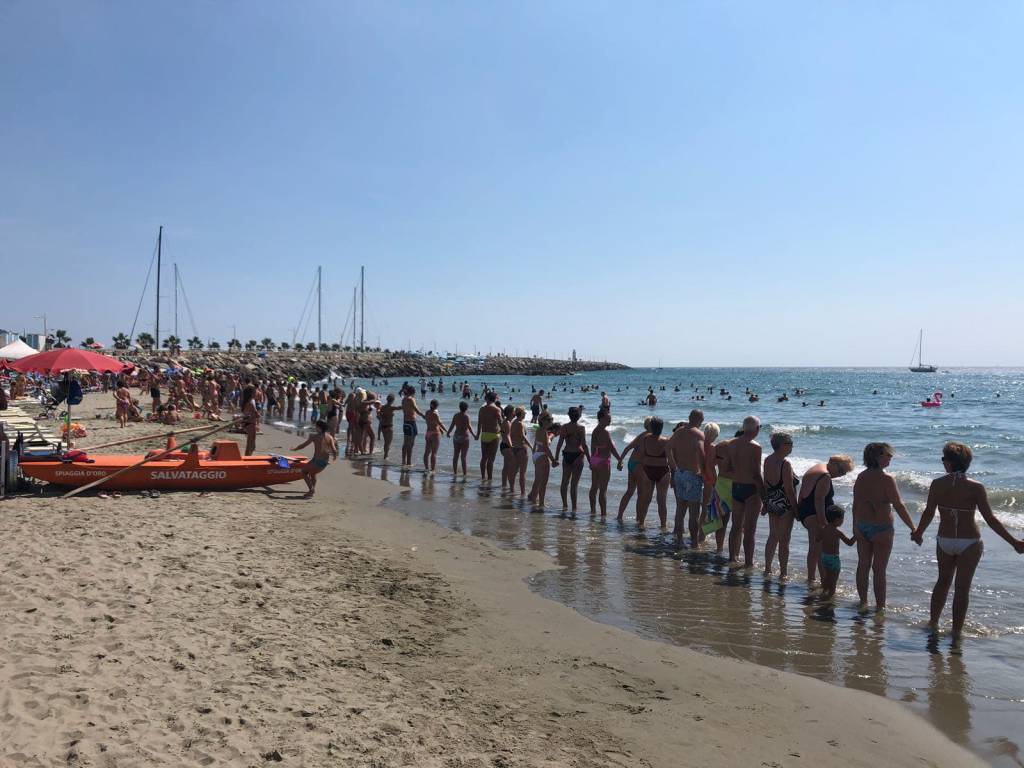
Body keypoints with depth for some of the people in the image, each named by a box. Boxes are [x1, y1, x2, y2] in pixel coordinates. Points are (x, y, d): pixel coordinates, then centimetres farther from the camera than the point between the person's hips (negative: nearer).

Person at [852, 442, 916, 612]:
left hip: (862, 528, 6)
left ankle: (863, 602, 24)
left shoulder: (861, 477, 2)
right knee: (879, 570, 4)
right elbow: (899, 506, -16)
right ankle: (880, 606, 12)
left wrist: (855, 527, 17)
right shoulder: (887, 479, -16)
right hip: (881, 529, -5)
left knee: (863, 566, 14)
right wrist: (913, 529, -9)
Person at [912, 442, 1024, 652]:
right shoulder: (975, 488, -12)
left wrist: (918, 533, 15)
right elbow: (990, 519, -13)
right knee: (962, 588, 5)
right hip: (970, 543, -2)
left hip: (944, 541, 2)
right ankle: (956, 635, 9)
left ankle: (933, 623, 32)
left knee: (943, 581, 22)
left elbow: (928, 513, -1)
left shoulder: (937, 484, -8)